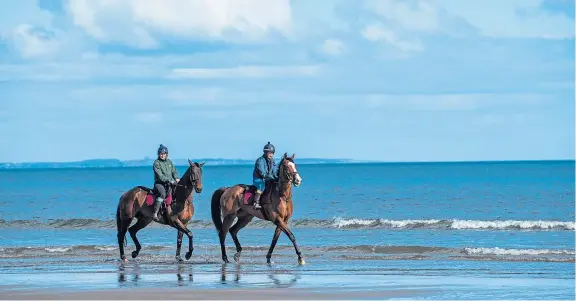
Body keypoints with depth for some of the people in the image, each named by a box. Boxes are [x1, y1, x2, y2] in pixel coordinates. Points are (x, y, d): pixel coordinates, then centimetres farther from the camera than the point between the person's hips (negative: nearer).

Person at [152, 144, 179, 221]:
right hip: (159, 183, -7)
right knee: (162, 194, -34)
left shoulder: (169, 162, 14)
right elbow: (160, 176, -15)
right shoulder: (157, 163, -7)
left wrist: (176, 178, -3)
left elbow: (174, 171, 19)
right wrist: (169, 181, -22)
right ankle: (155, 214, -37)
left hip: (170, 183, 7)